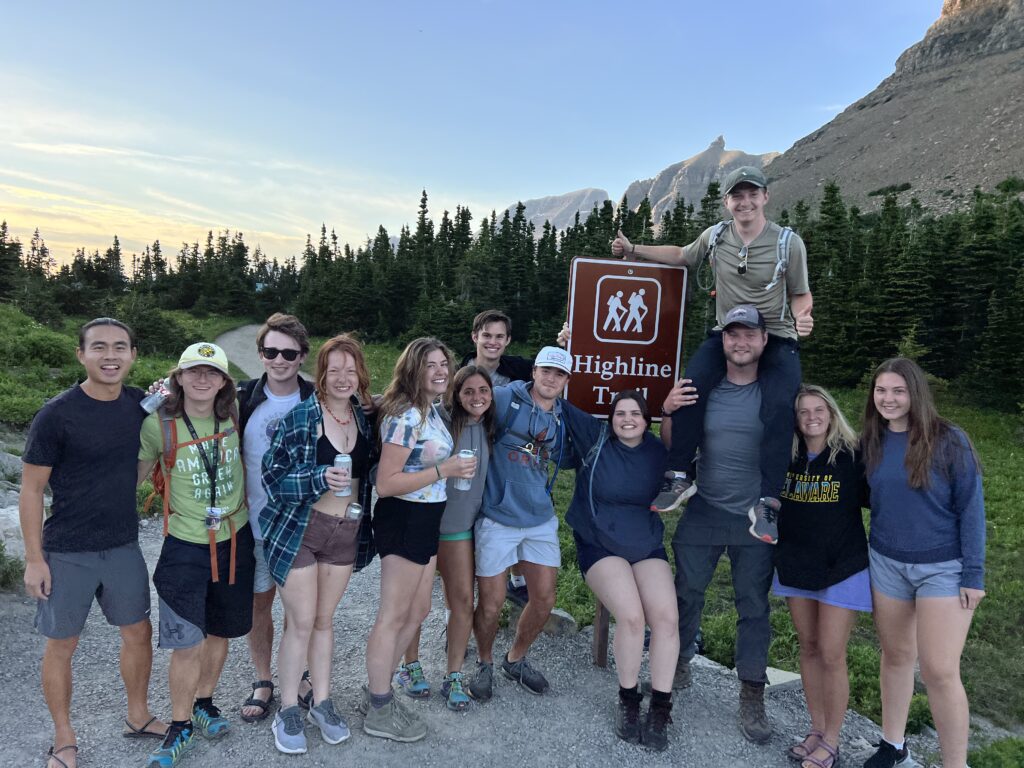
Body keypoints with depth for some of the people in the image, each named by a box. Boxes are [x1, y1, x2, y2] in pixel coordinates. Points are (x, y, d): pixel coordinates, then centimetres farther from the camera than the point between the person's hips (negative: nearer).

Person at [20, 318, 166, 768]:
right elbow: (31, 489, -10)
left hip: (124, 547, 5)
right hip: (68, 553, -4)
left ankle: (138, 716, 36)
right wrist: (34, 559, -11)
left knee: (138, 632, 15)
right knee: (61, 645, 10)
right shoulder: (57, 415, -16)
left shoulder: (140, 405, -2)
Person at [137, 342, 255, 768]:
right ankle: (181, 727, 21)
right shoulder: (159, 424, -12)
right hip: (186, 545, -3)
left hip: (235, 540, 3)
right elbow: (134, 473, -1)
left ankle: (204, 702, 41)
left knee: (220, 632, 17)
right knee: (187, 643, -3)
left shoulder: (235, 415, -4)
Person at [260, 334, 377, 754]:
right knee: (301, 622, 3)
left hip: (345, 532, 4)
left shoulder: (365, 418, 2)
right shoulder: (298, 416, -13)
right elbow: (272, 476, -15)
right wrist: (320, 479, -28)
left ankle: (322, 702, 30)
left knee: (324, 620, 15)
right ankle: (288, 711, 22)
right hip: (297, 529, -4)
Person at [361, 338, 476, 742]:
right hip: (402, 521, -10)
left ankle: (378, 691, 33)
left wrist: (453, 467, 7)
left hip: (425, 522, 10)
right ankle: (379, 712, 19)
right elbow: (385, 483, -24)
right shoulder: (406, 417, -21)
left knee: (417, 611, 18)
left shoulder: (432, 411, 8)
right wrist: (444, 470, -25)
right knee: (393, 616, 3)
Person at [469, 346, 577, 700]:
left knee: (544, 600, 9)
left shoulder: (563, 418, 7)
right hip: (497, 519, -5)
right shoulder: (505, 399, -11)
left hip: (540, 520, 5)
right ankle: (485, 663, 32)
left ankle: (515, 660, 36)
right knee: (491, 604, 1)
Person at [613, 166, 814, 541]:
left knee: (778, 406, -29)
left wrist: (802, 317, -21)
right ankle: (680, 477, -12)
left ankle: (766, 503, -21)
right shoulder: (715, 236, 2)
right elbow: (681, 256, 21)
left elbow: (800, 294, 3)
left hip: (776, 338, -2)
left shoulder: (788, 242, -6)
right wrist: (634, 249, 13)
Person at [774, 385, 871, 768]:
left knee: (831, 655, -1)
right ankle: (816, 730, 29)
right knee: (808, 648, 14)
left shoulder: (852, 456, -10)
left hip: (842, 568, -4)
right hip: (795, 565, 4)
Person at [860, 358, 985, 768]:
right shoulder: (870, 443, -1)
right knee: (896, 655, 16)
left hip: (943, 567, -4)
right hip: (886, 562, 4)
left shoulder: (949, 440, -13)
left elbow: (970, 508, -10)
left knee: (940, 671, -3)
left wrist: (973, 573, -11)